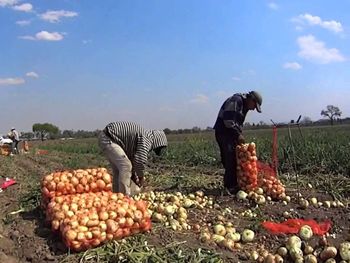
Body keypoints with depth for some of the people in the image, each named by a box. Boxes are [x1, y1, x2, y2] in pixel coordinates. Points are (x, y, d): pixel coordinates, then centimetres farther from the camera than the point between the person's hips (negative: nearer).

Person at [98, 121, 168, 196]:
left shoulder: (144, 136, 16)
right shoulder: (147, 139, -14)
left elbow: (131, 157, 22)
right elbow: (140, 160, -22)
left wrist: (133, 175, 22)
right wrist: (141, 177, -6)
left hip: (105, 137, 11)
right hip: (108, 139, -11)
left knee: (118, 169, 15)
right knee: (125, 166, -13)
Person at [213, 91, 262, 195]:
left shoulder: (244, 106, 18)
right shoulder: (236, 100, -15)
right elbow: (228, 120, -22)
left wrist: (239, 135, 8)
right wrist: (238, 134, -18)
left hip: (231, 133, 10)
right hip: (223, 132, -10)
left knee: (234, 160, 8)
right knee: (230, 160, -14)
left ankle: (233, 185, 16)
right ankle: (230, 187, -10)